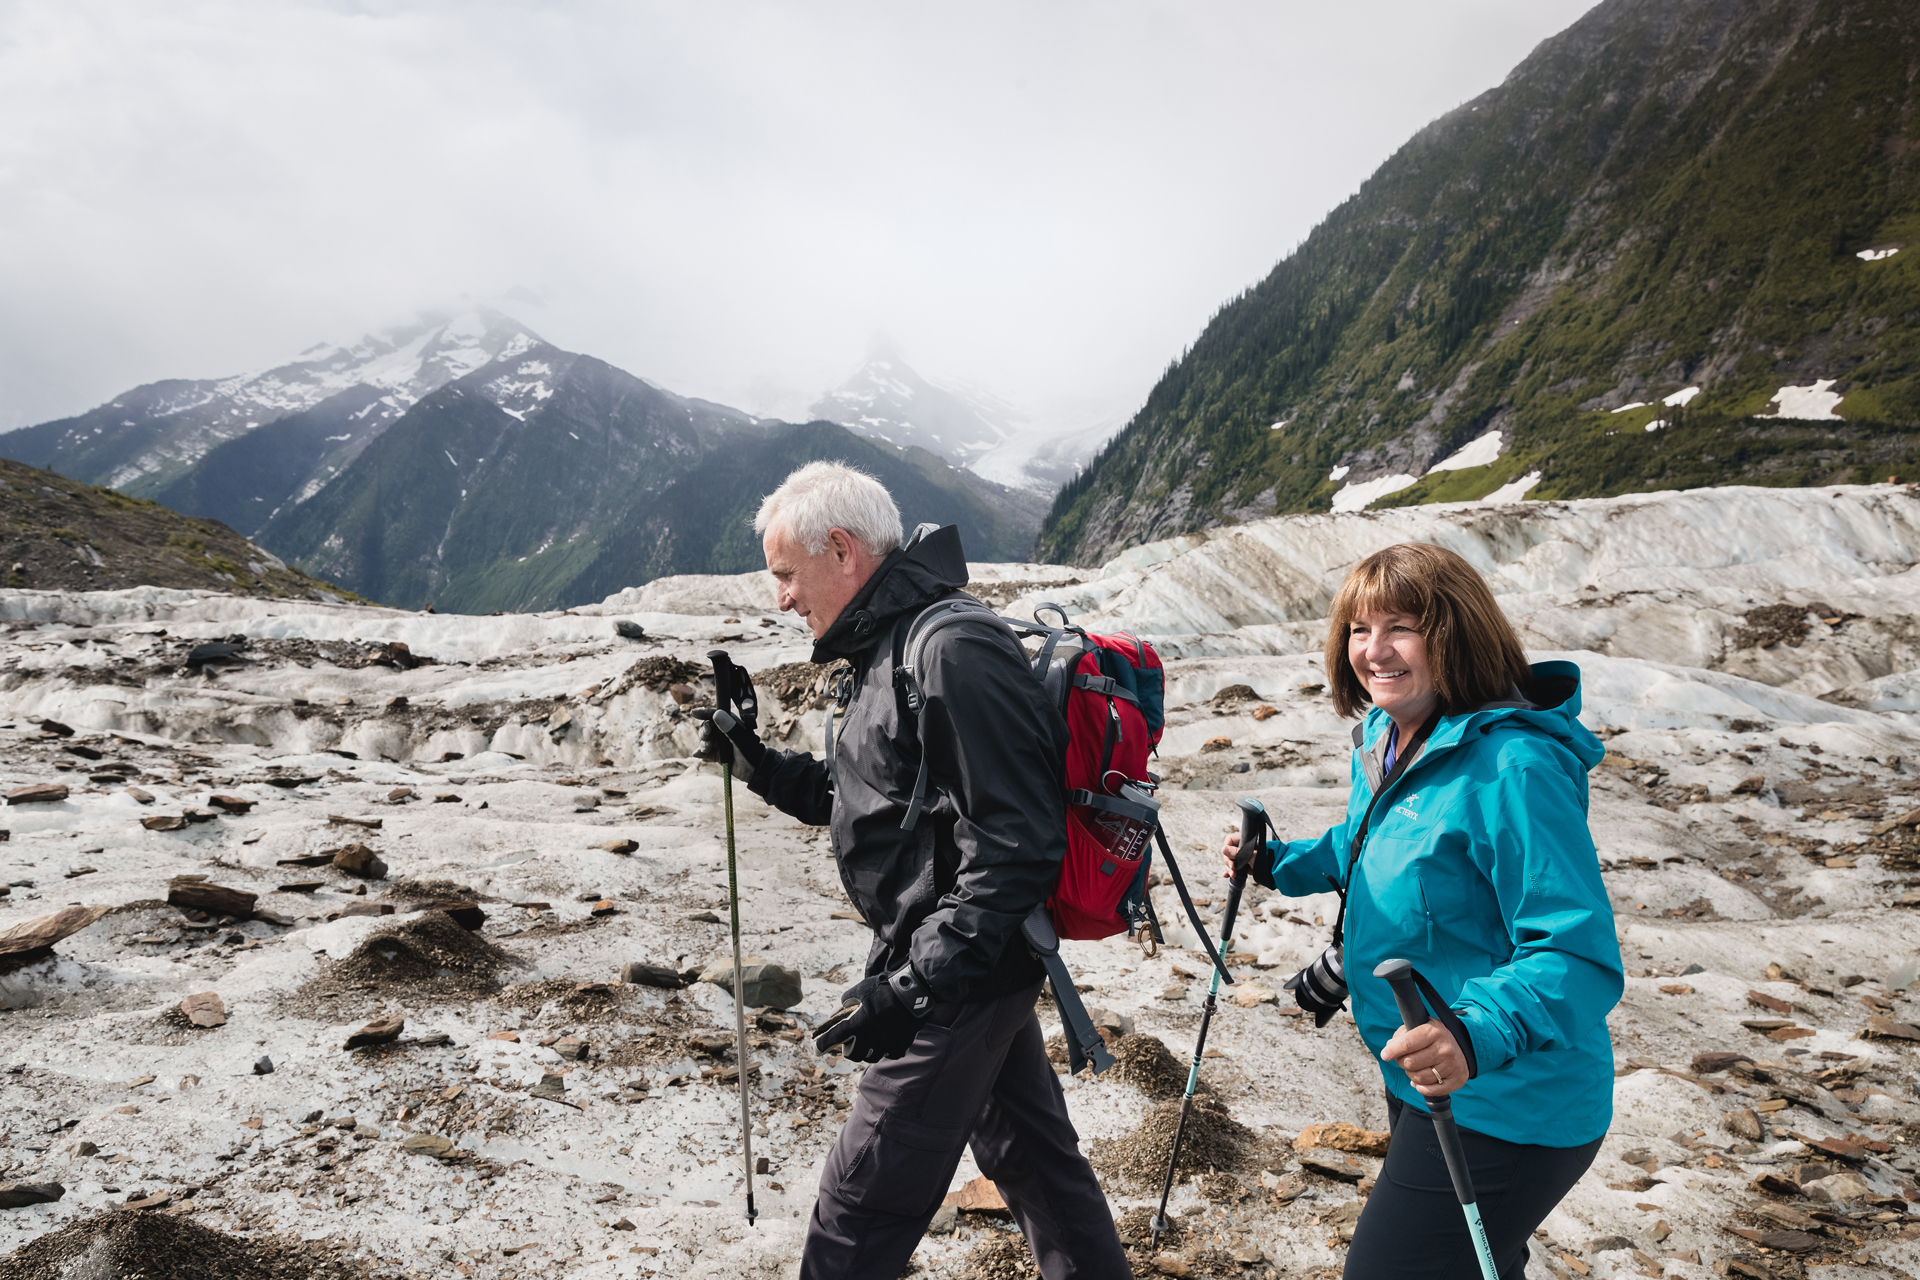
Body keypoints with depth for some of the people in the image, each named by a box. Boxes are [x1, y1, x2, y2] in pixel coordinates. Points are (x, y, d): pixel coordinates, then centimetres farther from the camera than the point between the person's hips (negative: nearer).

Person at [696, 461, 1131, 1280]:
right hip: (972, 967, 10)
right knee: (1029, 1151, 23)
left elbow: (1015, 849, -26)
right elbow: (878, 799, 19)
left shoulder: (955, 657, -23)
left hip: (960, 982, -10)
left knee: (858, 1211, 3)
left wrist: (913, 984, -26)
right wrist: (764, 768, 7)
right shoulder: (892, 647, 10)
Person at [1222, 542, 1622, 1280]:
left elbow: (1579, 954, -30)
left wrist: (1480, 1036, -45)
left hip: (1505, 1114, -9)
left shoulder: (1512, 766, -27)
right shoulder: (1385, 739, 2)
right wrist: (1281, 864, 13)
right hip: (1422, 1083, 9)